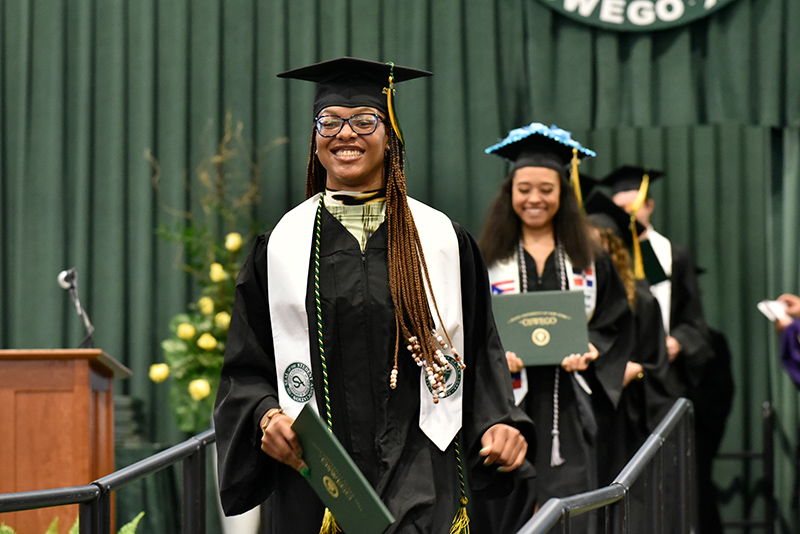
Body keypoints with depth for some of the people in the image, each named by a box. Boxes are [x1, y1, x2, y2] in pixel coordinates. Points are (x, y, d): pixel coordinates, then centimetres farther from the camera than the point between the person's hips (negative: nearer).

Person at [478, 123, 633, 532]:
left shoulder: (589, 260, 10)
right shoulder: (486, 260, 5)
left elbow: (615, 323, 9)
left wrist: (590, 351, -10)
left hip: (566, 406, 1)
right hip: (508, 402, -1)